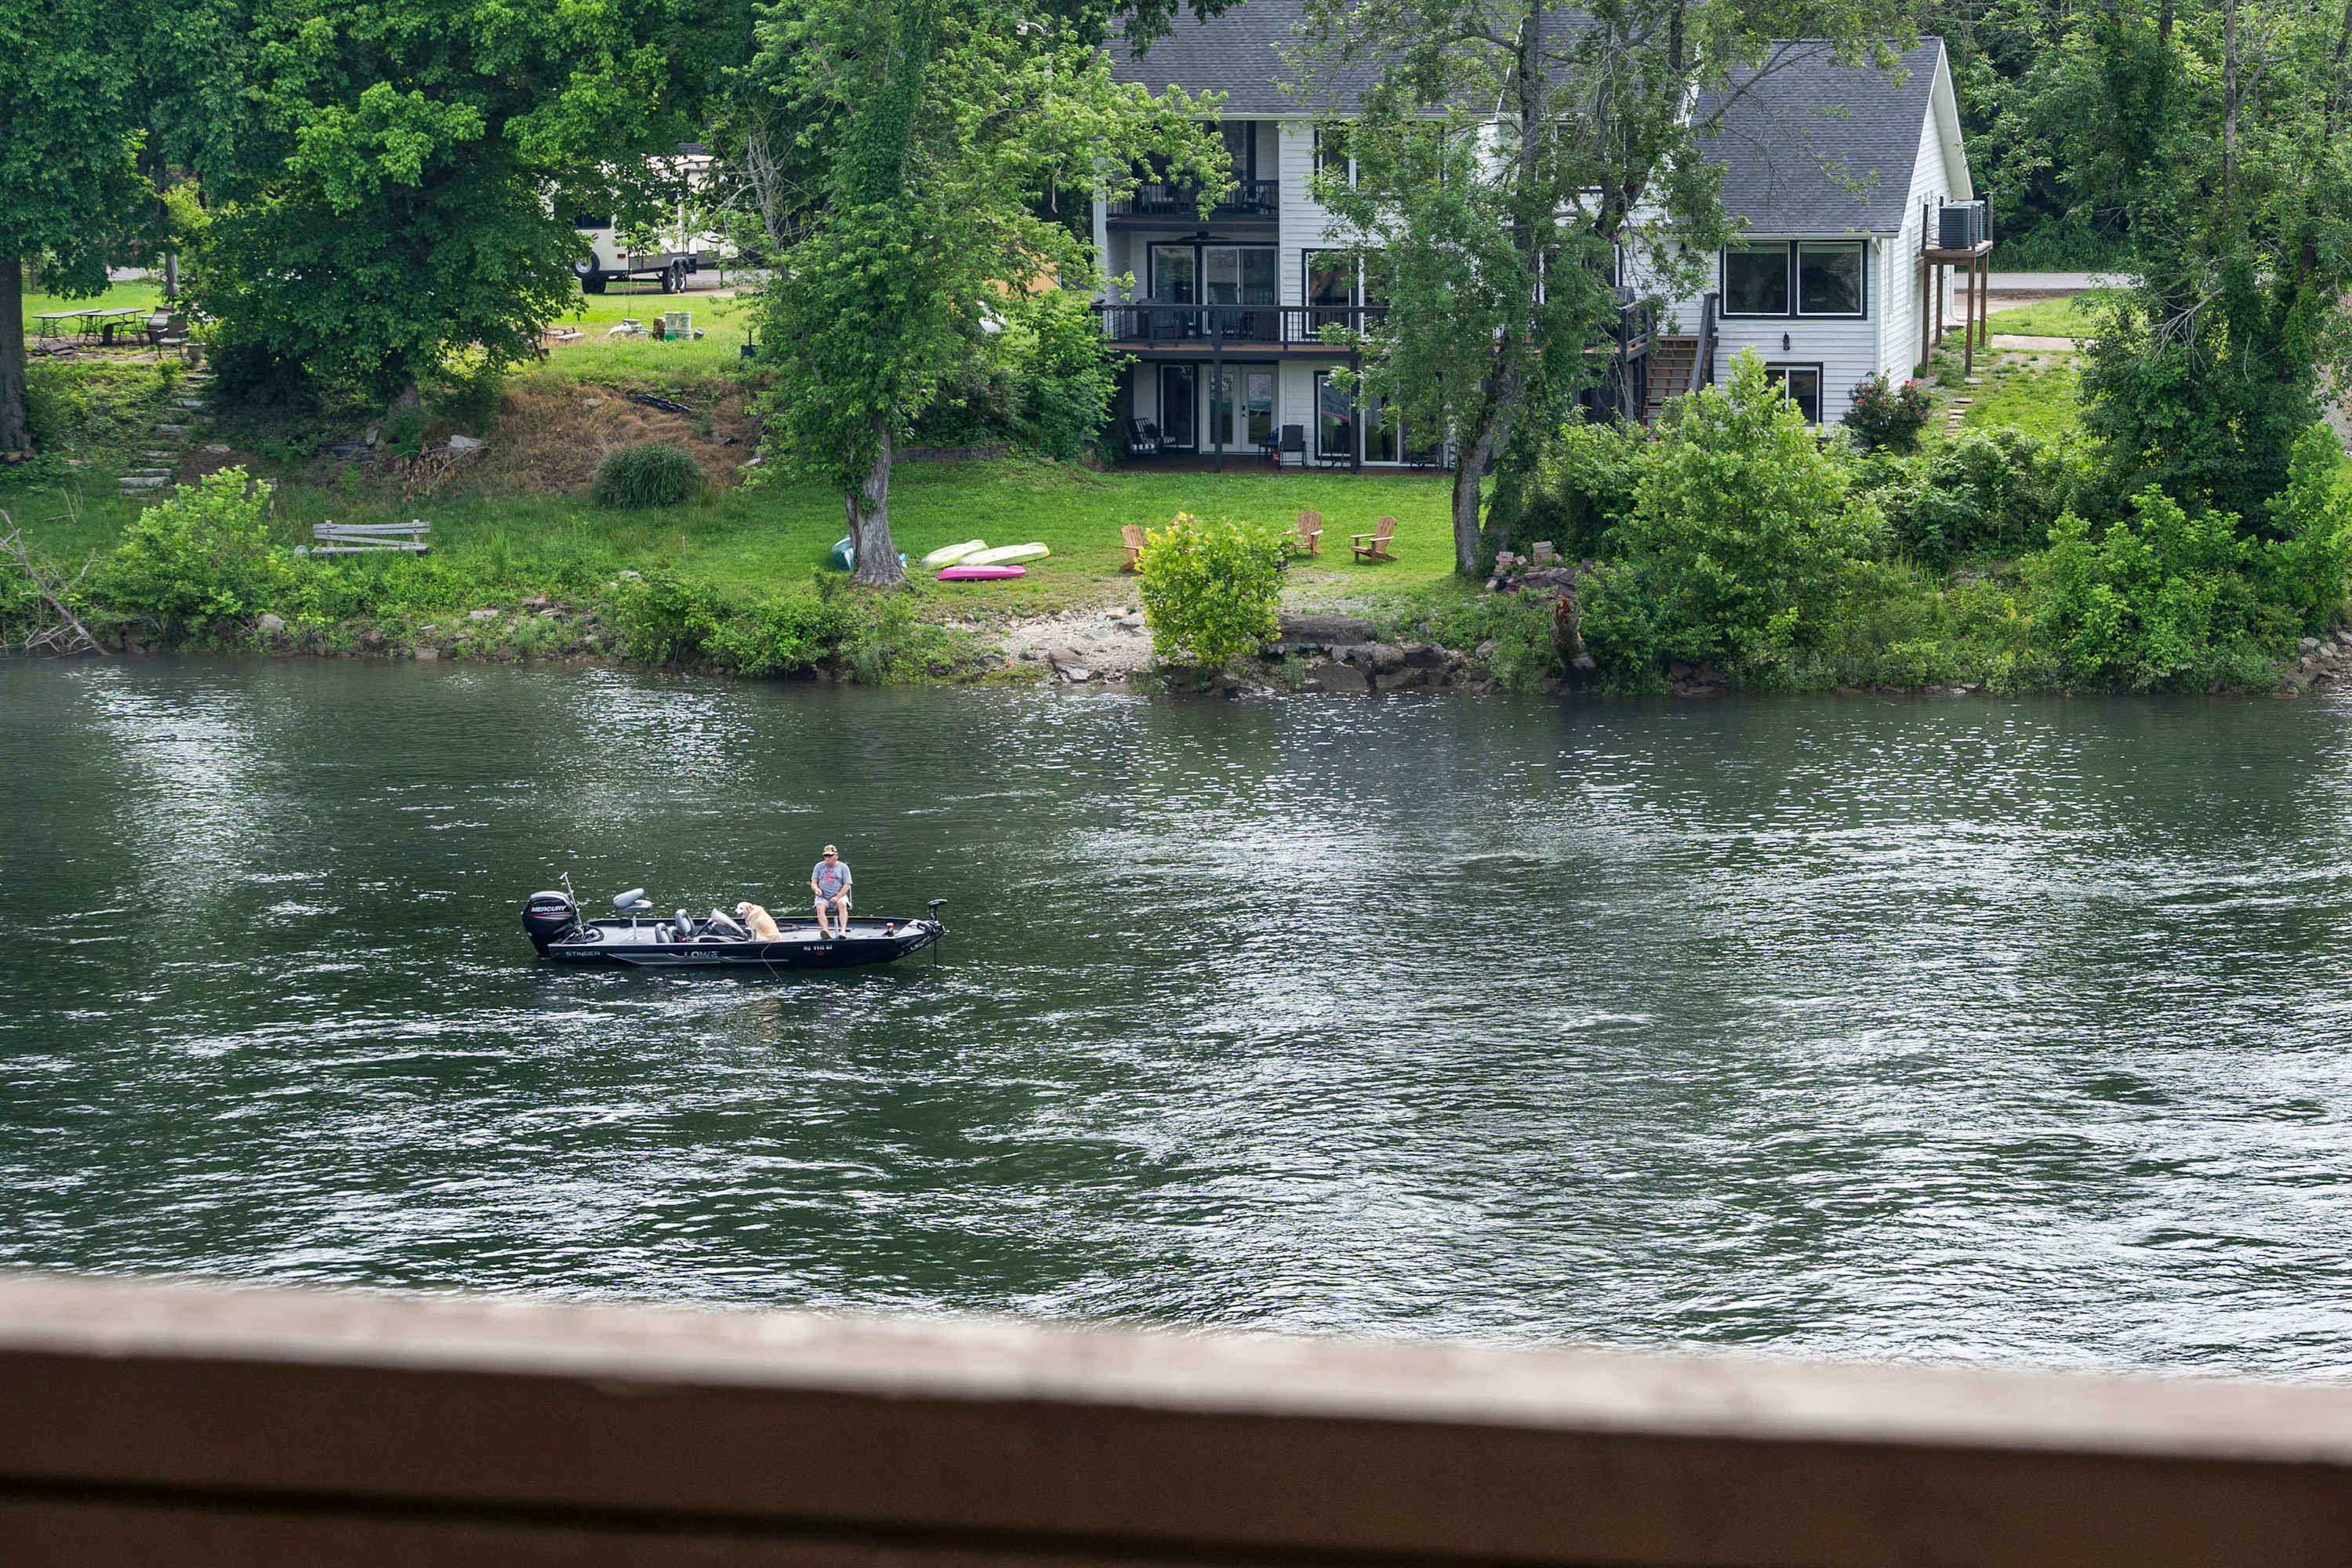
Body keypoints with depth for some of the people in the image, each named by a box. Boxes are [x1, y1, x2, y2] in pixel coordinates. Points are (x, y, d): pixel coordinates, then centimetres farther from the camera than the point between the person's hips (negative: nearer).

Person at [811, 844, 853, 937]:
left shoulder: (843, 867, 8)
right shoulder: (819, 866, 15)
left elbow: (847, 885, 1)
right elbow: (813, 883, 13)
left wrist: (837, 897, -14)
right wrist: (816, 889, -13)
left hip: (839, 895, -1)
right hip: (823, 897, 1)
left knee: (842, 904, -35)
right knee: (820, 907, -32)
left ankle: (843, 930, -48)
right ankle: (825, 930, -51)